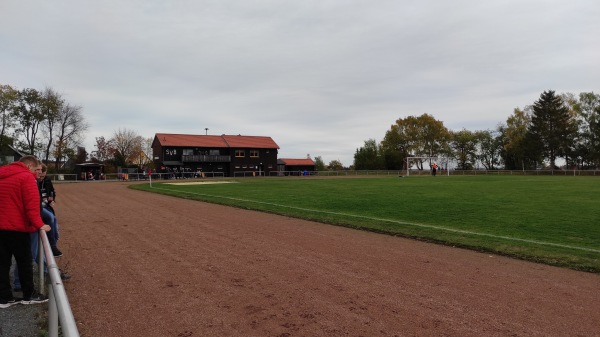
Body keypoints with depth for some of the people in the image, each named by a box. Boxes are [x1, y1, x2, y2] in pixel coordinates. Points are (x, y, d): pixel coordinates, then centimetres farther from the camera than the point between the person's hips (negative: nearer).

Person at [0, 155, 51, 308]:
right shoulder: (26, 177, -11)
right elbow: (32, 205, -18)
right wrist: (39, 225, -15)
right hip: (17, 227, -7)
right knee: (24, 262, 6)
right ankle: (29, 295, 17)